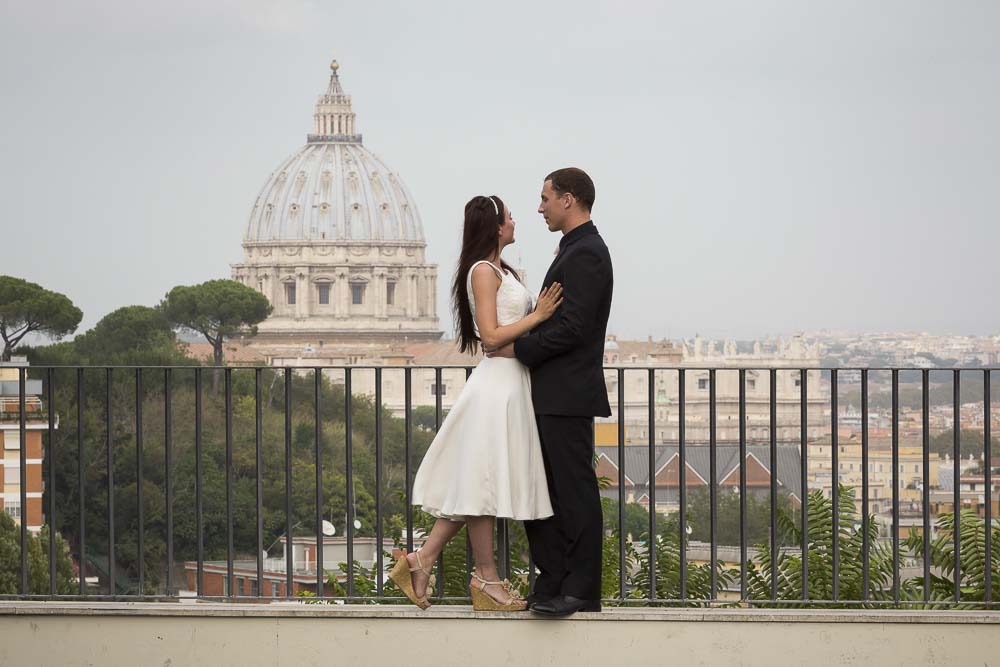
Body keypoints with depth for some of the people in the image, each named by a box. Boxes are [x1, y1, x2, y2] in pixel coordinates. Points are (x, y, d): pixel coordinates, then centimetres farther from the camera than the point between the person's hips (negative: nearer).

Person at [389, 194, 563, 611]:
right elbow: (491, 335, -17)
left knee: (474, 483, 9)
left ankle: (421, 562, 9)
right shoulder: (483, 271, -12)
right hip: (498, 383, -10)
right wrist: (537, 316, -18)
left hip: (512, 384, 10)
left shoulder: (502, 271, 18)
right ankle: (486, 580, 3)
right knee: (482, 480, -2)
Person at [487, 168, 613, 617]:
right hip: (553, 396, 11)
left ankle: (581, 591, -3)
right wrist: (520, 343, 13)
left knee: (574, 492, -6)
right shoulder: (577, 250, 19)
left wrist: (518, 349, -13)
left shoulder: (585, 254, -14)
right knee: (541, 491, 11)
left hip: (567, 396, -11)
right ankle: (552, 586, 14)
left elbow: (572, 327, -21)